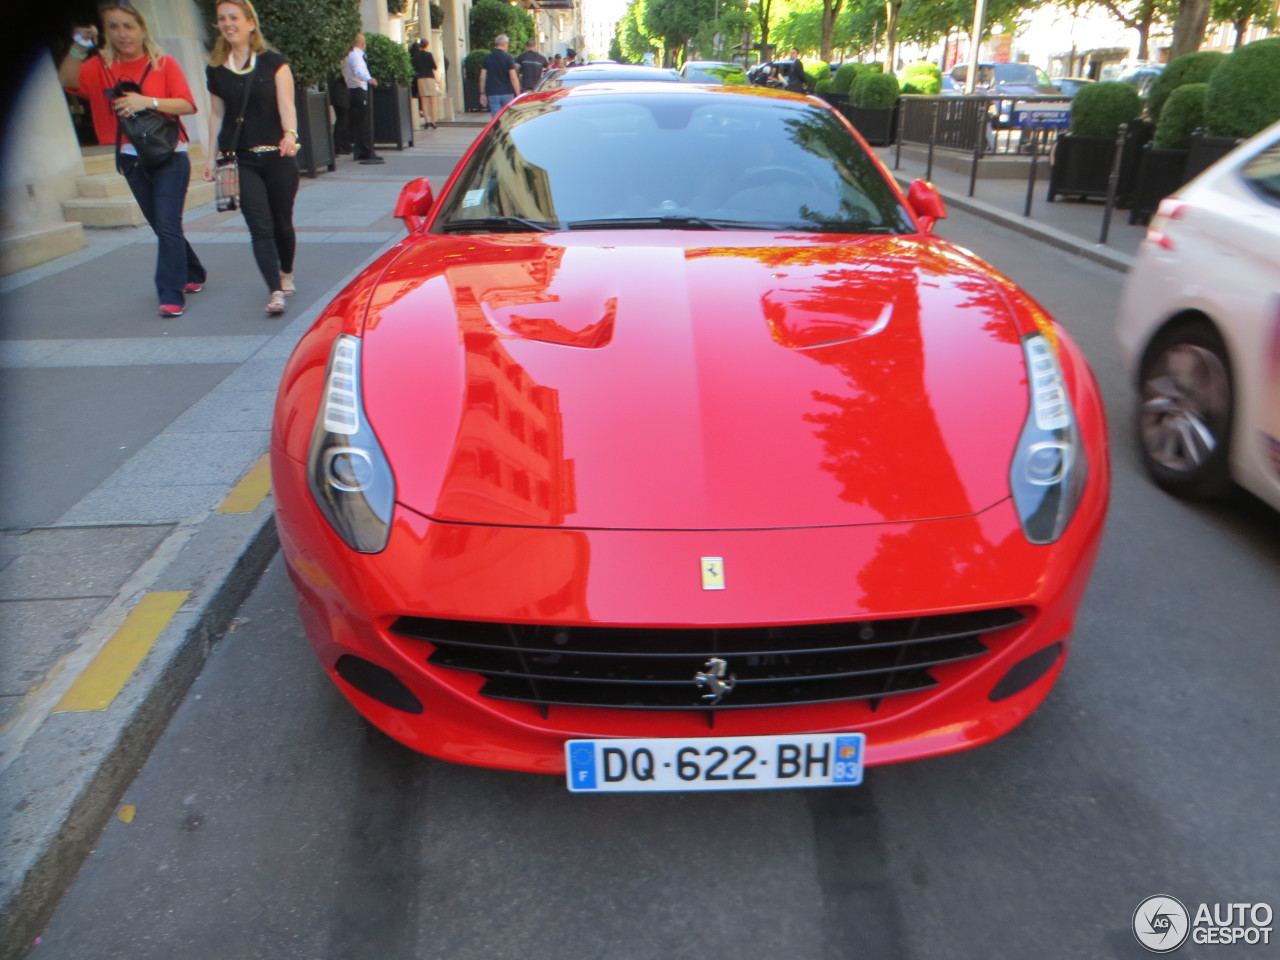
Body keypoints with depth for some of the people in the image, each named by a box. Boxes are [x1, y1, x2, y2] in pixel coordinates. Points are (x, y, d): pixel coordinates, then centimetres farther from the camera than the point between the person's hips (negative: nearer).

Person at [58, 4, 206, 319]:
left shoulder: (164, 63, -1)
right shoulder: (101, 66, 5)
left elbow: (188, 105, -11)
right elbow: (67, 80, -12)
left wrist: (148, 101, -23)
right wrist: (78, 47, -26)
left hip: (169, 156, -4)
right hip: (132, 160, 4)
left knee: (167, 225, -13)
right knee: (162, 226, 13)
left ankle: (172, 296, -13)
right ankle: (194, 274, 31)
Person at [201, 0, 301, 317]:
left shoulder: (274, 63, 1)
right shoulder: (215, 70, 9)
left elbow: (286, 105, -9)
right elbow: (217, 114, 13)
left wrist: (290, 134, -28)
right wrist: (212, 155, 9)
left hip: (277, 157, -1)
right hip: (240, 160, 1)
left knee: (282, 222, 8)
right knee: (260, 226, -9)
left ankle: (287, 275, 32)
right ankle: (276, 292, -13)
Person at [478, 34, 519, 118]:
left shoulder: (487, 58, 5)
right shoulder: (508, 57, -4)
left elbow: (482, 78, 4)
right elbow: (513, 78, -10)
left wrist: (482, 94, 10)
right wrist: (518, 95, -6)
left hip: (492, 94, 2)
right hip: (507, 93, -2)